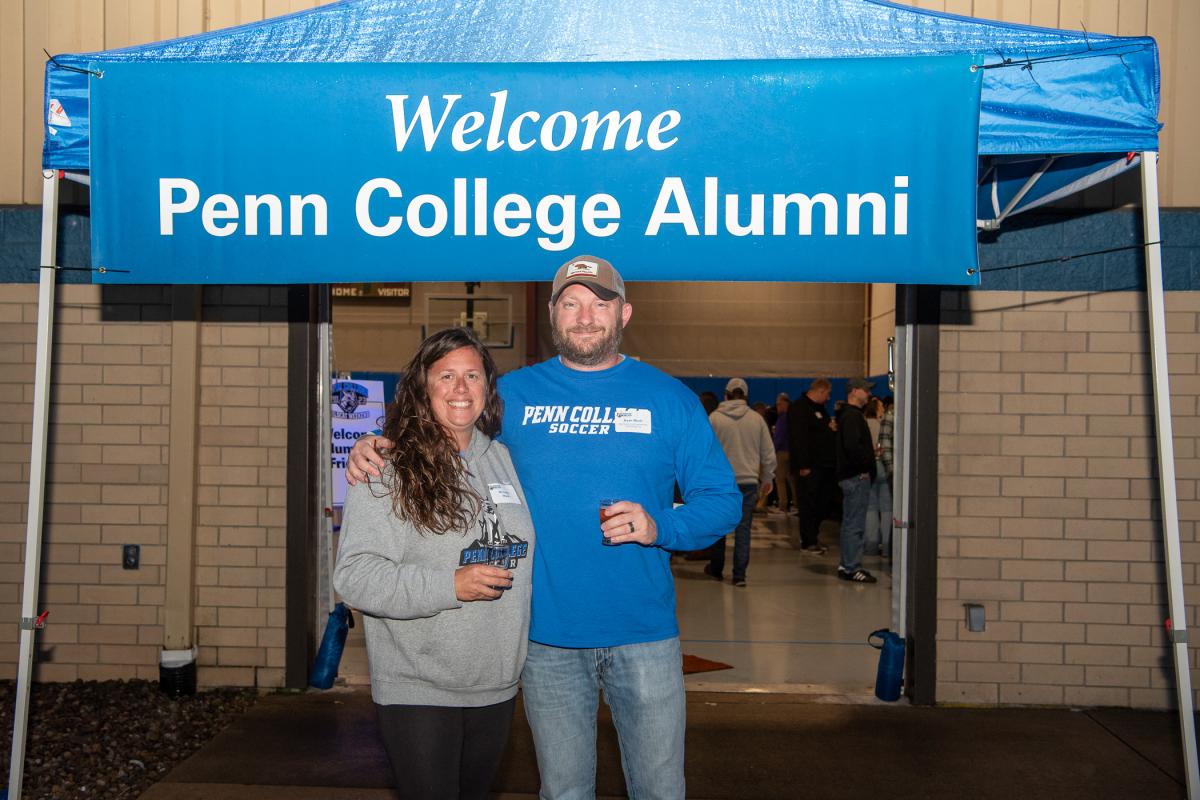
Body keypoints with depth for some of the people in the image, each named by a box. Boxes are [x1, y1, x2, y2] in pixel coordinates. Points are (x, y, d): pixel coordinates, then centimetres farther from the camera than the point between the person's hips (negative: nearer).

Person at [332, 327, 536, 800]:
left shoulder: (503, 460, 7)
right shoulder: (388, 468, -12)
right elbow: (353, 575, -17)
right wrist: (450, 586, -24)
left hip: (496, 687, 6)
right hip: (417, 692, -6)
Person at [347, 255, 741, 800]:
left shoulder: (669, 399, 0)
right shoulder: (511, 395, 3)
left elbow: (722, 499, 1)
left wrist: (660, 527, -17)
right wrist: (374, 449, -7)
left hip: (643, 637, -1)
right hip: (546, 637, 1)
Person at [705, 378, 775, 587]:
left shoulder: (714, 417, -4)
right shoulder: (756, 419, 1)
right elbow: (768, 453, 5)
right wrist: (766, 479, 16)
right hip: (748, 481, 1)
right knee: (743, 528, 4)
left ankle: (716, 568, 25)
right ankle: (739, 574, 1)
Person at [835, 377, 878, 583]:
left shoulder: (851, 415, 19)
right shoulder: (852, 416, -14)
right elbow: (852, 446, -25)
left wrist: (870, 450, 8)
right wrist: (866, 464, -16)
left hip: (853, 475, 11)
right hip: (857, 476, -11)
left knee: (850, 523, 14)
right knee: (855, 524, -7)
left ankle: (846, 565, 21)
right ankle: (852, 568, -4)